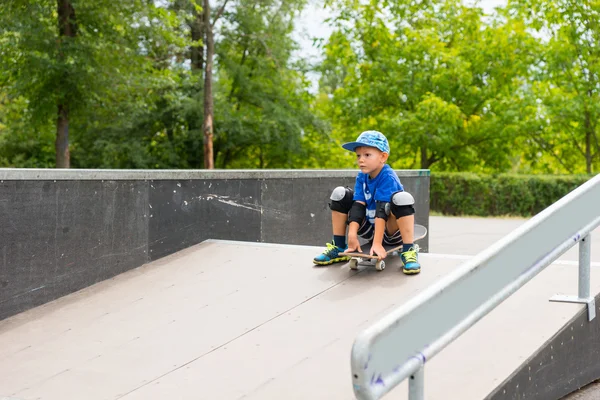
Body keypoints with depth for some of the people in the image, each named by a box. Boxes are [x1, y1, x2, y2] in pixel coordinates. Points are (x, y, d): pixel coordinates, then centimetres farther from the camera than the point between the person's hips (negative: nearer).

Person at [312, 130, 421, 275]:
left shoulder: (388, 177, -21)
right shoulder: (361, 177, -3)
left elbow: (382, 210, -29)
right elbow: (358, 206, -13)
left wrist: (377, 243, -35)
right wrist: (352, 236, -25)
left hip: (391, 231, -6)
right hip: (370, 228, 6)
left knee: (401, 197, -34)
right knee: (340, 194, -3)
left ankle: (408, 251, -30)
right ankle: (339, 248, 2)